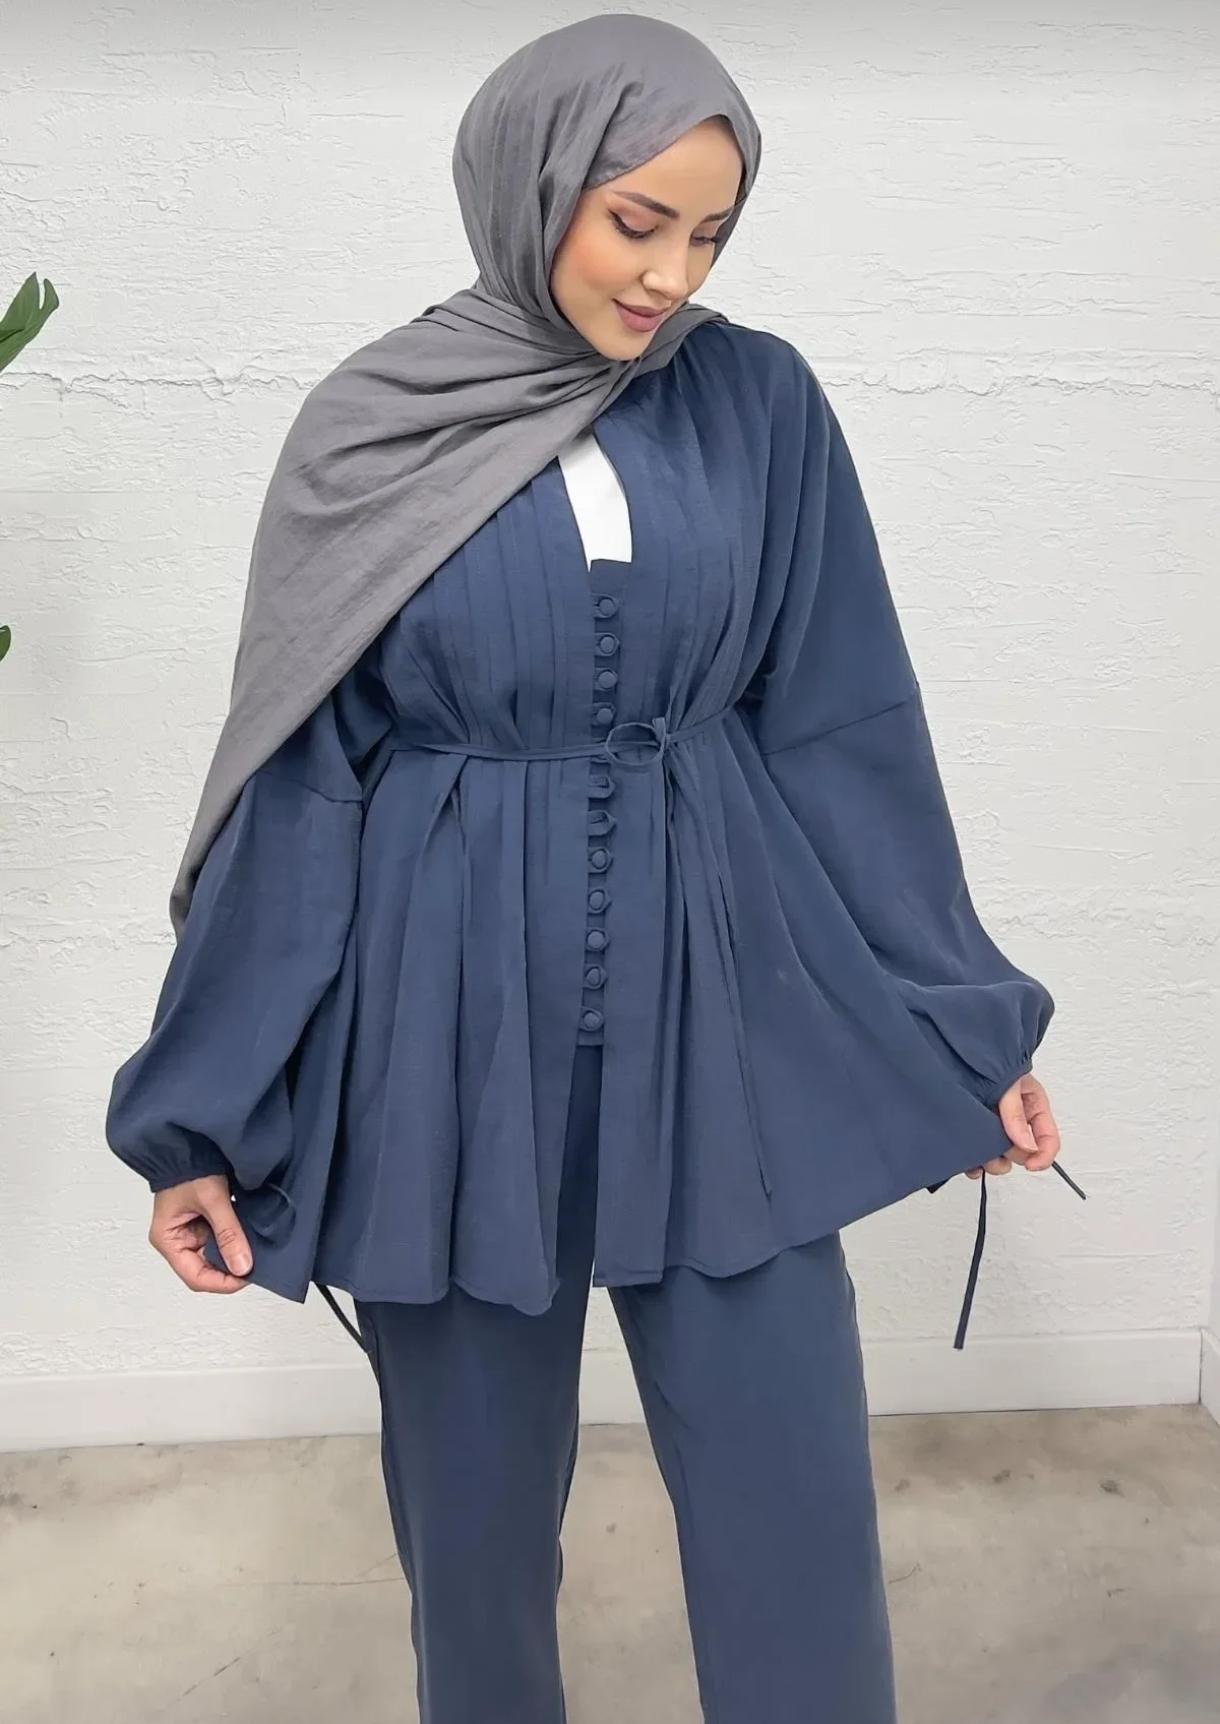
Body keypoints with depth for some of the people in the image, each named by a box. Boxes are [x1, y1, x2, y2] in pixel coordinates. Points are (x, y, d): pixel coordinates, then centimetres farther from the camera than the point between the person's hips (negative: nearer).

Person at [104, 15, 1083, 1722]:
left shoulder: (760, 405, 1)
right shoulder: (373, 429, -2)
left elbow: (844, 728, 5)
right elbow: (293, 778, -1)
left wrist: (970, 1020, 5)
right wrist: (205, 1113, -1)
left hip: (720, 1012, 1)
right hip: (458, 1029, 0)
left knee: (794, 1508, 5)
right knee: (475, 1503, 14)